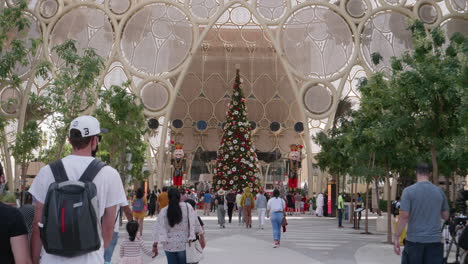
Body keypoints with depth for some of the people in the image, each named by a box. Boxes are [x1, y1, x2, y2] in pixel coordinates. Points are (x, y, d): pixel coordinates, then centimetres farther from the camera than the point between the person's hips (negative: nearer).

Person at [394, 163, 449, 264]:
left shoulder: (409, 191, -5)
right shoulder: (439, 191, 6)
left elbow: (404, 216, -12)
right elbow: (445, 216, 13)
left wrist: (396, 237, -7)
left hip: (414, 240, -2)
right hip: (435, 240, 2)